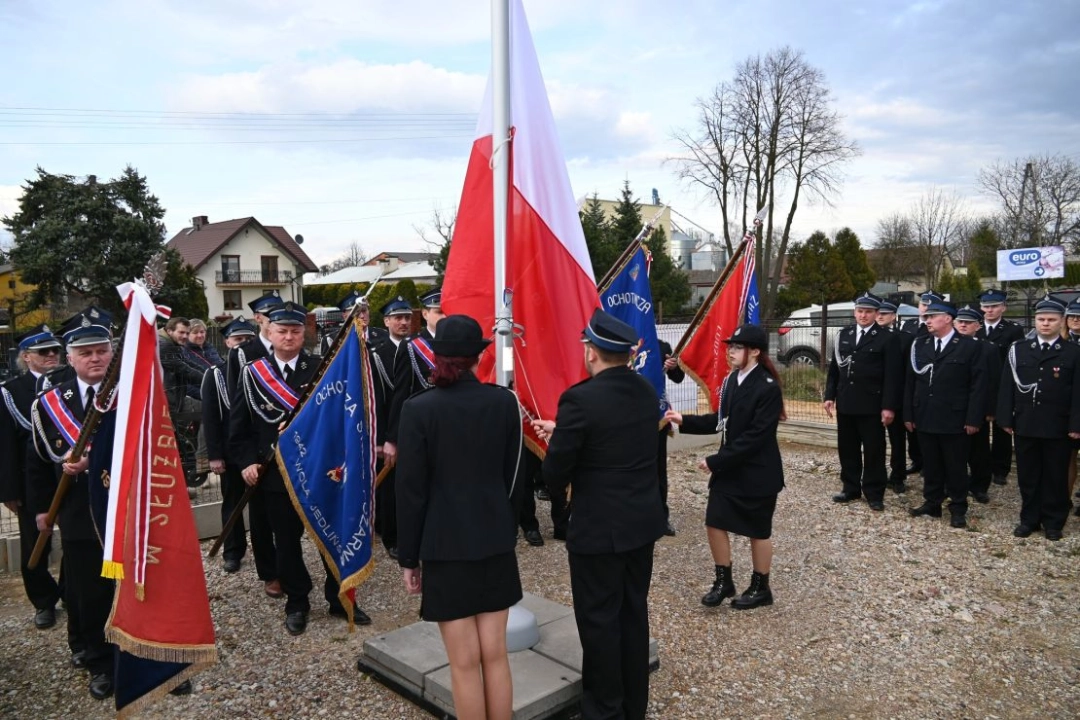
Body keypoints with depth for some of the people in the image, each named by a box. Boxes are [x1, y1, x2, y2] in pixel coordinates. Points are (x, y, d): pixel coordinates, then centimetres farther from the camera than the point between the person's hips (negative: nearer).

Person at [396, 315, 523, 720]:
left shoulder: (418, 409, -12)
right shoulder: (504, 402, -3)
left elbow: (410, 490, -9)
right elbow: (511, 474, 6)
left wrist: (408, 557, 1)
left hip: (445, 545, -3)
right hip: (496, 541, 4)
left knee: (465, 663, 8)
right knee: (495, 655, 14)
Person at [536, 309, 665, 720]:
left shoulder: (581, 399, -21)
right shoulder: (646, 391, 2)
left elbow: (554, 472, -15)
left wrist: (559, 490, 8)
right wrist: (561, 432, 16)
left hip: (599, 528, -7)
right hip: (643, 520, 8)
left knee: (600, 620, 8)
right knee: (633, 611, 18)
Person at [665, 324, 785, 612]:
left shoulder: (768, 388, -20)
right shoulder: (731, 380, 4)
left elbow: (755, 437, -24)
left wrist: (715, 461, -22)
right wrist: (684, 421, 1)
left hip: (757, 473, -7)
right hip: (728, 469, 7)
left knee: (758, 531, 10)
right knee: (715, 523, 9)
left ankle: (760, 588, 30)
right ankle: (723, 581, 28)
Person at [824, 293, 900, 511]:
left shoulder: (887, 339, -5)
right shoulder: (843, 335, 10)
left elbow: (892, 376, -8)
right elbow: (834, 368, 12)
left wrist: (889, 406, -13)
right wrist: (830, 395, 6)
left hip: (871, 405, -5)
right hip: (846, 403, 5)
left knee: (873, 450, 4)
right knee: (847, 448, 12)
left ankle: (874, 493, 14)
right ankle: (851, 488, 24)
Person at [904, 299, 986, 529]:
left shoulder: (969, 346, -4)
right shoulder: (919, 345, 8)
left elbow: (978, 385, -6)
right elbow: (910, 382, 9)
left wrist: (974, 418, -11)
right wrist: (908, 414, 5)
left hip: (954, 419, -4)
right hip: (925, 417, 4)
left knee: (956, 466, 7)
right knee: (930, 464, 12)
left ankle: (958, 509, 18)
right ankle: (932, 503, 23)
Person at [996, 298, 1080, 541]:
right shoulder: (1018, 349, 5)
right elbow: (1007, 387, 3)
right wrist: (1006, 419, -2)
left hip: (1058, 427, -1)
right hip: (1024, 425, 2)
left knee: (1055, 476, 8)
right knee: (1027, 475, 10)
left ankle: (1053, 522, 21)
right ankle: (1029, 519, 21)